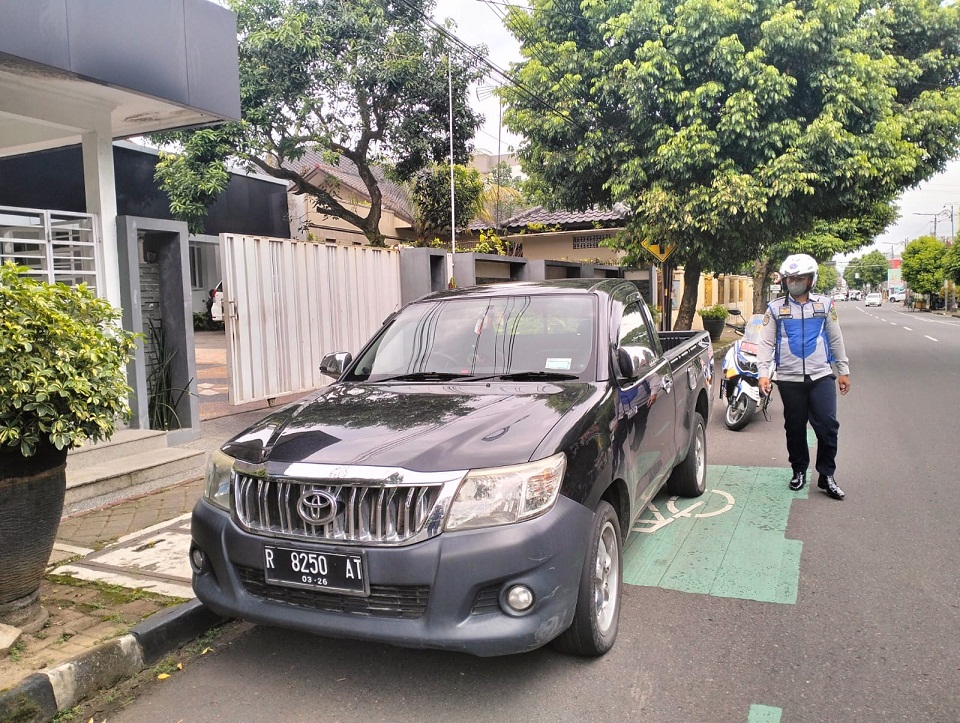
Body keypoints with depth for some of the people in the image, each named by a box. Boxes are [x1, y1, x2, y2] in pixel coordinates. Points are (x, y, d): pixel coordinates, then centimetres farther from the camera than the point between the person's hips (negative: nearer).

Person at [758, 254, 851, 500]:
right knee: (795, 428, 8)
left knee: (828, 426, -4)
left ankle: (826, 476, 10)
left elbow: (836, 339, 12)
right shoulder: (775, 308, 4)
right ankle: (799, 471, 26)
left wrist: (843, 371, 11)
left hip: (821, 377, 0)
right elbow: (766, 343, 1)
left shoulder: (824, 304, 7)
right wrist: (763, 373, -9)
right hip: (789, 379, 0)